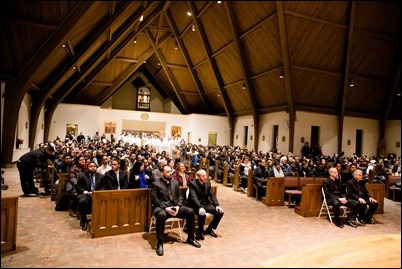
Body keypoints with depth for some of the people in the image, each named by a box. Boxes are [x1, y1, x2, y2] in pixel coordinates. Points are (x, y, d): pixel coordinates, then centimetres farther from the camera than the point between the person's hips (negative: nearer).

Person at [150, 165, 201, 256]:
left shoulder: (175, 183, 15)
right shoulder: (155, 184, -2)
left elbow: (180, 196, 14)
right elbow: (154, 199, -8)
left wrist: (178, 206, -7)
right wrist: (165, 208, -19)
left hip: (174, 207, 5)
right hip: (161, 207, -5)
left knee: (190, 211, -14)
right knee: (161, 215, -40)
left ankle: (190, 238, 3)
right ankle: (160, 243, -26)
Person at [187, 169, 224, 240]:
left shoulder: (208, 183, 7)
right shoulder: (192, 184, -13)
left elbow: (212, 195, 5)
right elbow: (193, 197, -25)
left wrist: (217, 205, -11)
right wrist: (200, 207, -41)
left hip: (206, 204, 7)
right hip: (196, 205, -6)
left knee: (220, 212, -10)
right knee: (202, 214, -36)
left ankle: (209, 229, 9)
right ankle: (200, 232, -8)